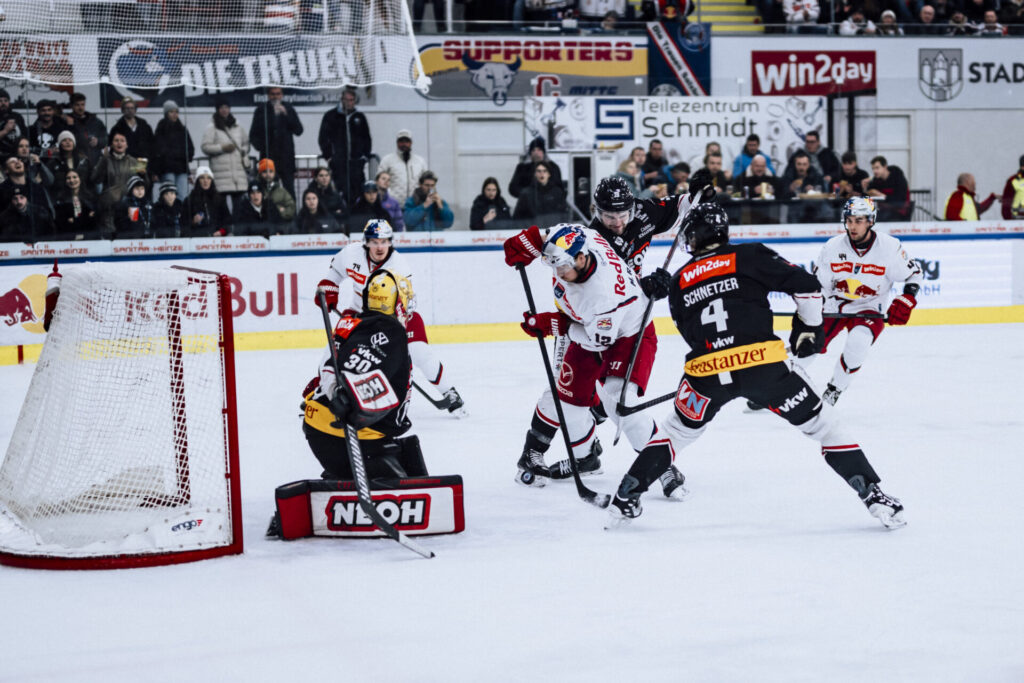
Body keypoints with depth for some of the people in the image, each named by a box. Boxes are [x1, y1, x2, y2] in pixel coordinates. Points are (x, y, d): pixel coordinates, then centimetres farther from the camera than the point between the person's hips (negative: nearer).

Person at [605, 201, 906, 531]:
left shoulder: (679, 281, 18)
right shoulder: (751, 256, 9)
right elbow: (806, 284, 4)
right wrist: (808, 328, 18)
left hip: (706, 371, 2)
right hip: (763, 363, -2)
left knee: (677, 430, 26)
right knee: (821, 423, 12)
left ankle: (625, 499, 22)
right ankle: (873, 495, 7)